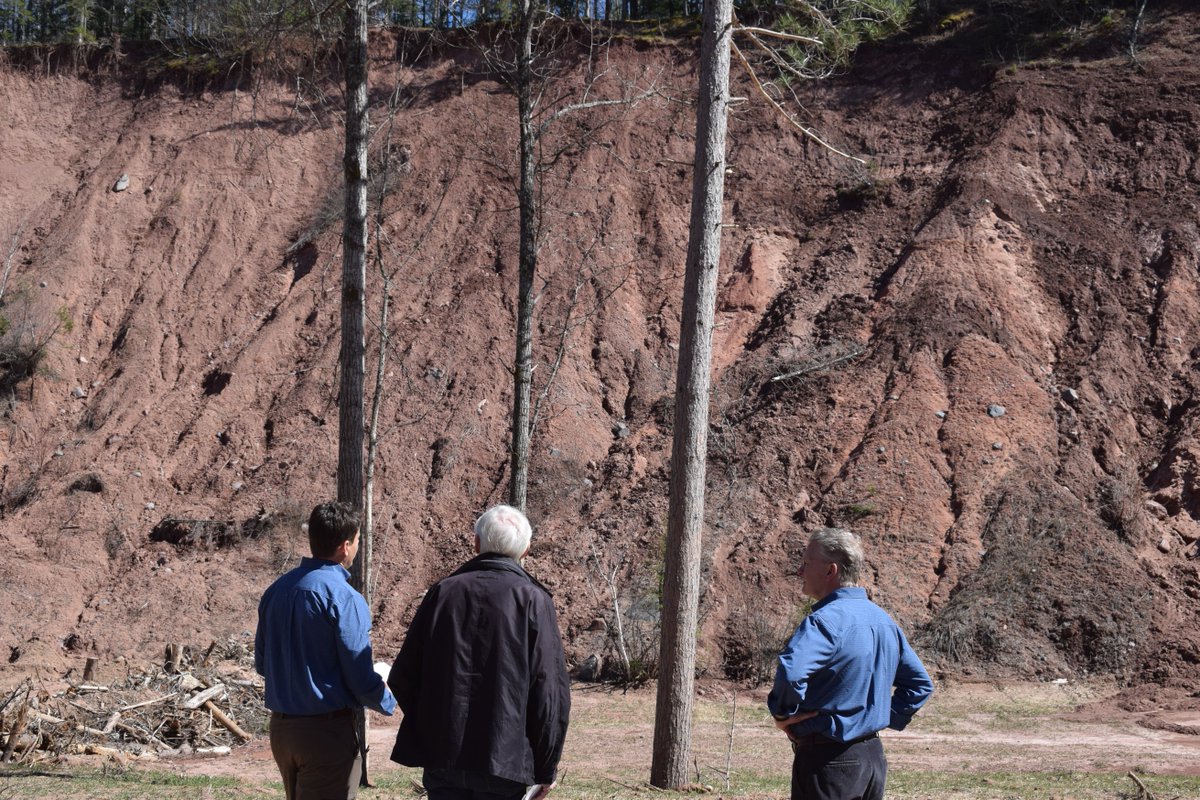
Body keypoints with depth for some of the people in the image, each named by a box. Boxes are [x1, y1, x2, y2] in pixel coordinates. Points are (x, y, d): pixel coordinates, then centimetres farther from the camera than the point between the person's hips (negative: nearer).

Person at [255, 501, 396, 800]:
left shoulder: (276, 590, 4)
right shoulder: (344, 598, -17)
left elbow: (262, 663, 13)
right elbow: (360, 678, -15)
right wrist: (389, 703, 5)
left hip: (280, 727, 7)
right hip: (327, 730, -7)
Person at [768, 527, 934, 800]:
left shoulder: (826, 619, -18)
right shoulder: (882, 619, 10)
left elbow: (791, 672, -36)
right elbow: (920, 684, 19)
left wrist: (782, 713, -18)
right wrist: (887, 718, 14)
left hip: (828, 760, -9)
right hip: (873, 755, 9)